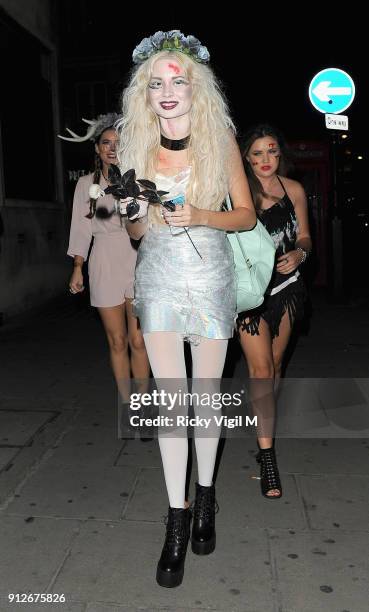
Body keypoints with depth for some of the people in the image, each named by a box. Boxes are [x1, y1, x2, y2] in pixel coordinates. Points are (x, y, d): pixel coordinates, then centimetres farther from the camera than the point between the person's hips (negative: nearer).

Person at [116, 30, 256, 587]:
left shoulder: (220, 141, 0)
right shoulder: (139, 146, 5)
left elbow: (247, 215, 1)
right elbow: (135, 232, 10)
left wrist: (199, 215, -16)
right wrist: (142, 215, -13)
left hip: (210, 278, -1)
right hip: (158, 279, 2)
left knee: (206, 394, 6)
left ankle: (205, 493, 28)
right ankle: (178, 516, 12)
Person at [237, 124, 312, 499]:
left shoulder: (294, 190, 1)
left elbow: (304, 236, 10)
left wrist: (300, 253, -12)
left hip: (284, 287, 4)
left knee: (274, 363, 15)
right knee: (260, 369, -7)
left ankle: (264, 422, 40)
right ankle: (267, 455, -1)